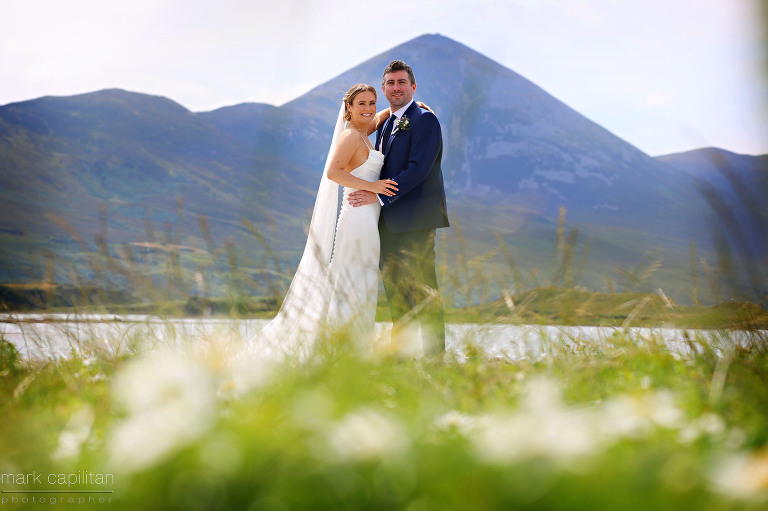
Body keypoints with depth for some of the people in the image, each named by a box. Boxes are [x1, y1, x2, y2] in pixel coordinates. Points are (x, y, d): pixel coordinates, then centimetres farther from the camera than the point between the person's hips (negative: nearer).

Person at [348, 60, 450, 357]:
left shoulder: (424, 120, -9)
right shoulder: (385, 125, 18)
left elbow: (418, 169, -18)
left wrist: (379, 196, -18)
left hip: (416, 219, -9)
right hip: (390, 220, 9)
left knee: (421, 285, -7)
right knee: (393, 281, 13)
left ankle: (434, 354, -1)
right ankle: (398, 350, 22)